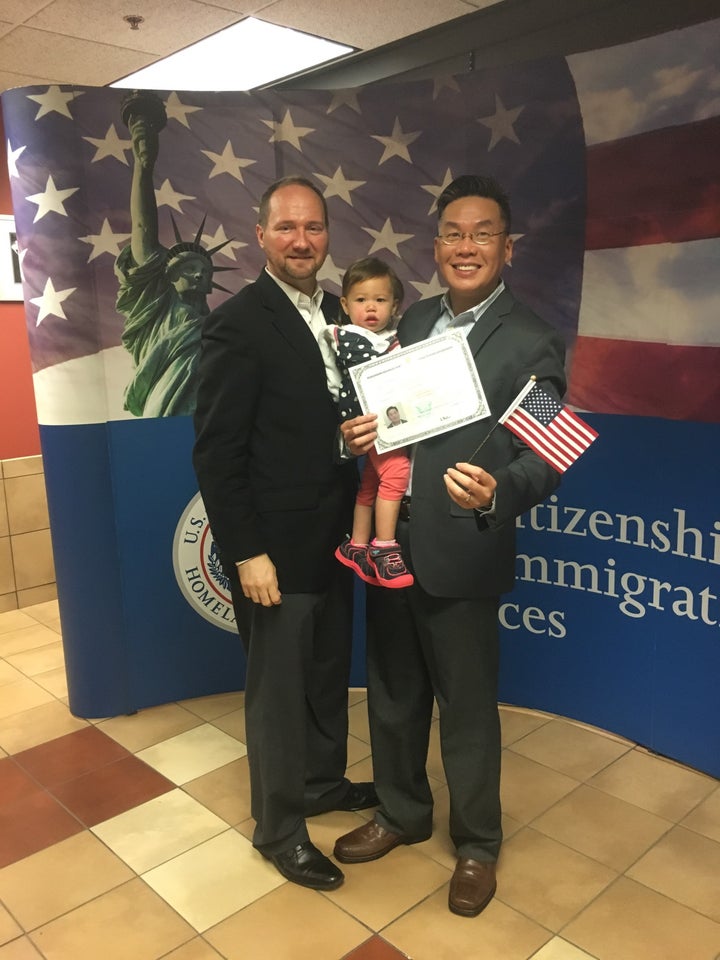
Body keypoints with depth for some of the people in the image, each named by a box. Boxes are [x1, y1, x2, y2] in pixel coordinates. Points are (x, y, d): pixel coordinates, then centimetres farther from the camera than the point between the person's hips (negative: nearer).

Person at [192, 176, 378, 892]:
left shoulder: (335, 314, 7)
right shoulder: (237, 323, -15)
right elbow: (216, 452, -17)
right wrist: (248, 553, -18)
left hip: (333, 537, 7)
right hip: (274, 545, -7)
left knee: (328, 672, 22)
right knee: (278, 688, 9)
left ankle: (323, 780, 45)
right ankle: (279, 827, 30)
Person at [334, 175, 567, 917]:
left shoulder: (531, 344, -10)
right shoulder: (414, 320, 9)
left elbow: (545, 458, -15)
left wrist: (495, 493, -35)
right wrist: (356, 433, -9)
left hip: (459, 555, -5)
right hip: (389, 543, 6)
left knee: (467, 708, 12)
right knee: (392, 695, 20)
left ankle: (477, 844, 38)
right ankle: (401, 813, 45)